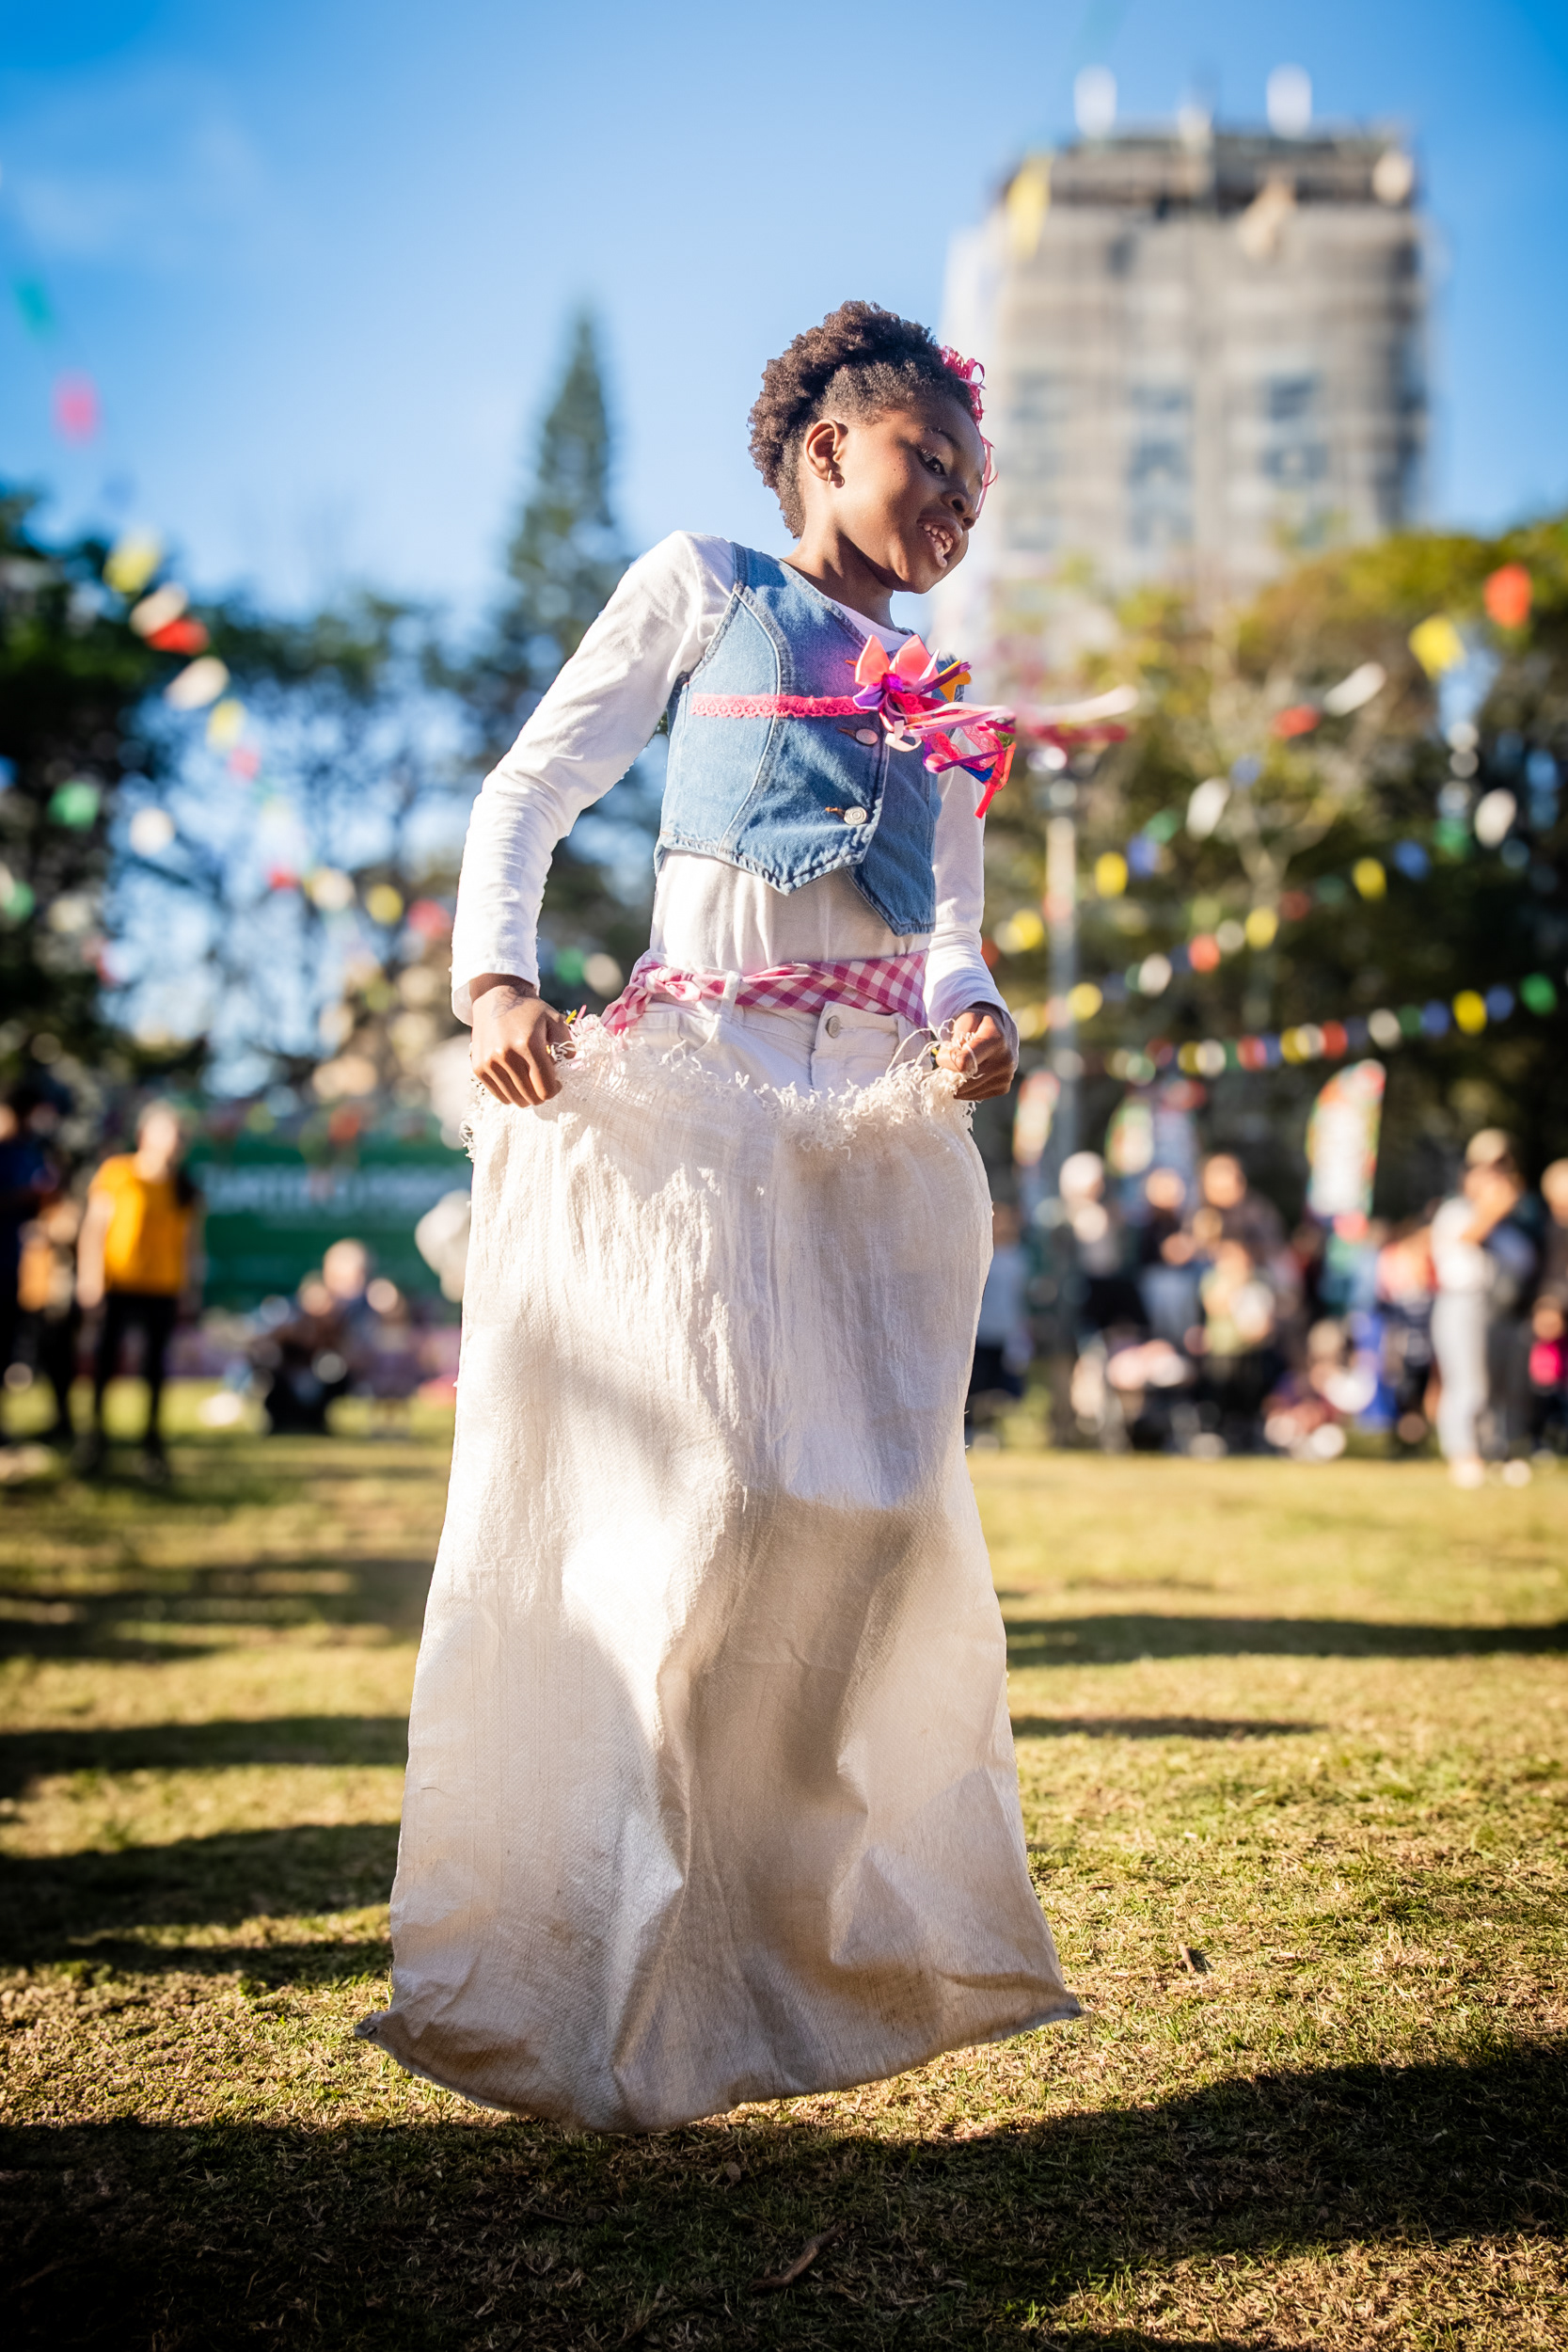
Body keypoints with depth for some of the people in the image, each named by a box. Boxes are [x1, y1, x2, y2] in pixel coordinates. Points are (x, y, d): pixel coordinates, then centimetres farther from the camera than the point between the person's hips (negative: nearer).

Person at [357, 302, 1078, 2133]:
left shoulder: (940, 706, 25)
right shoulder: (699, 590, 11)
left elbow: (952, 933, 18)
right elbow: (528, 792, 5)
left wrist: (973, 1026, -5)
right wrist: (494, 978, -12)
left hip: (883, 1123, 5)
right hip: (696, 1091, -5)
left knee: (880, 1509, -2)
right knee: (709, 1501, -13)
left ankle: (813, 1937, 14)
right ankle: (610, 1980, -1)